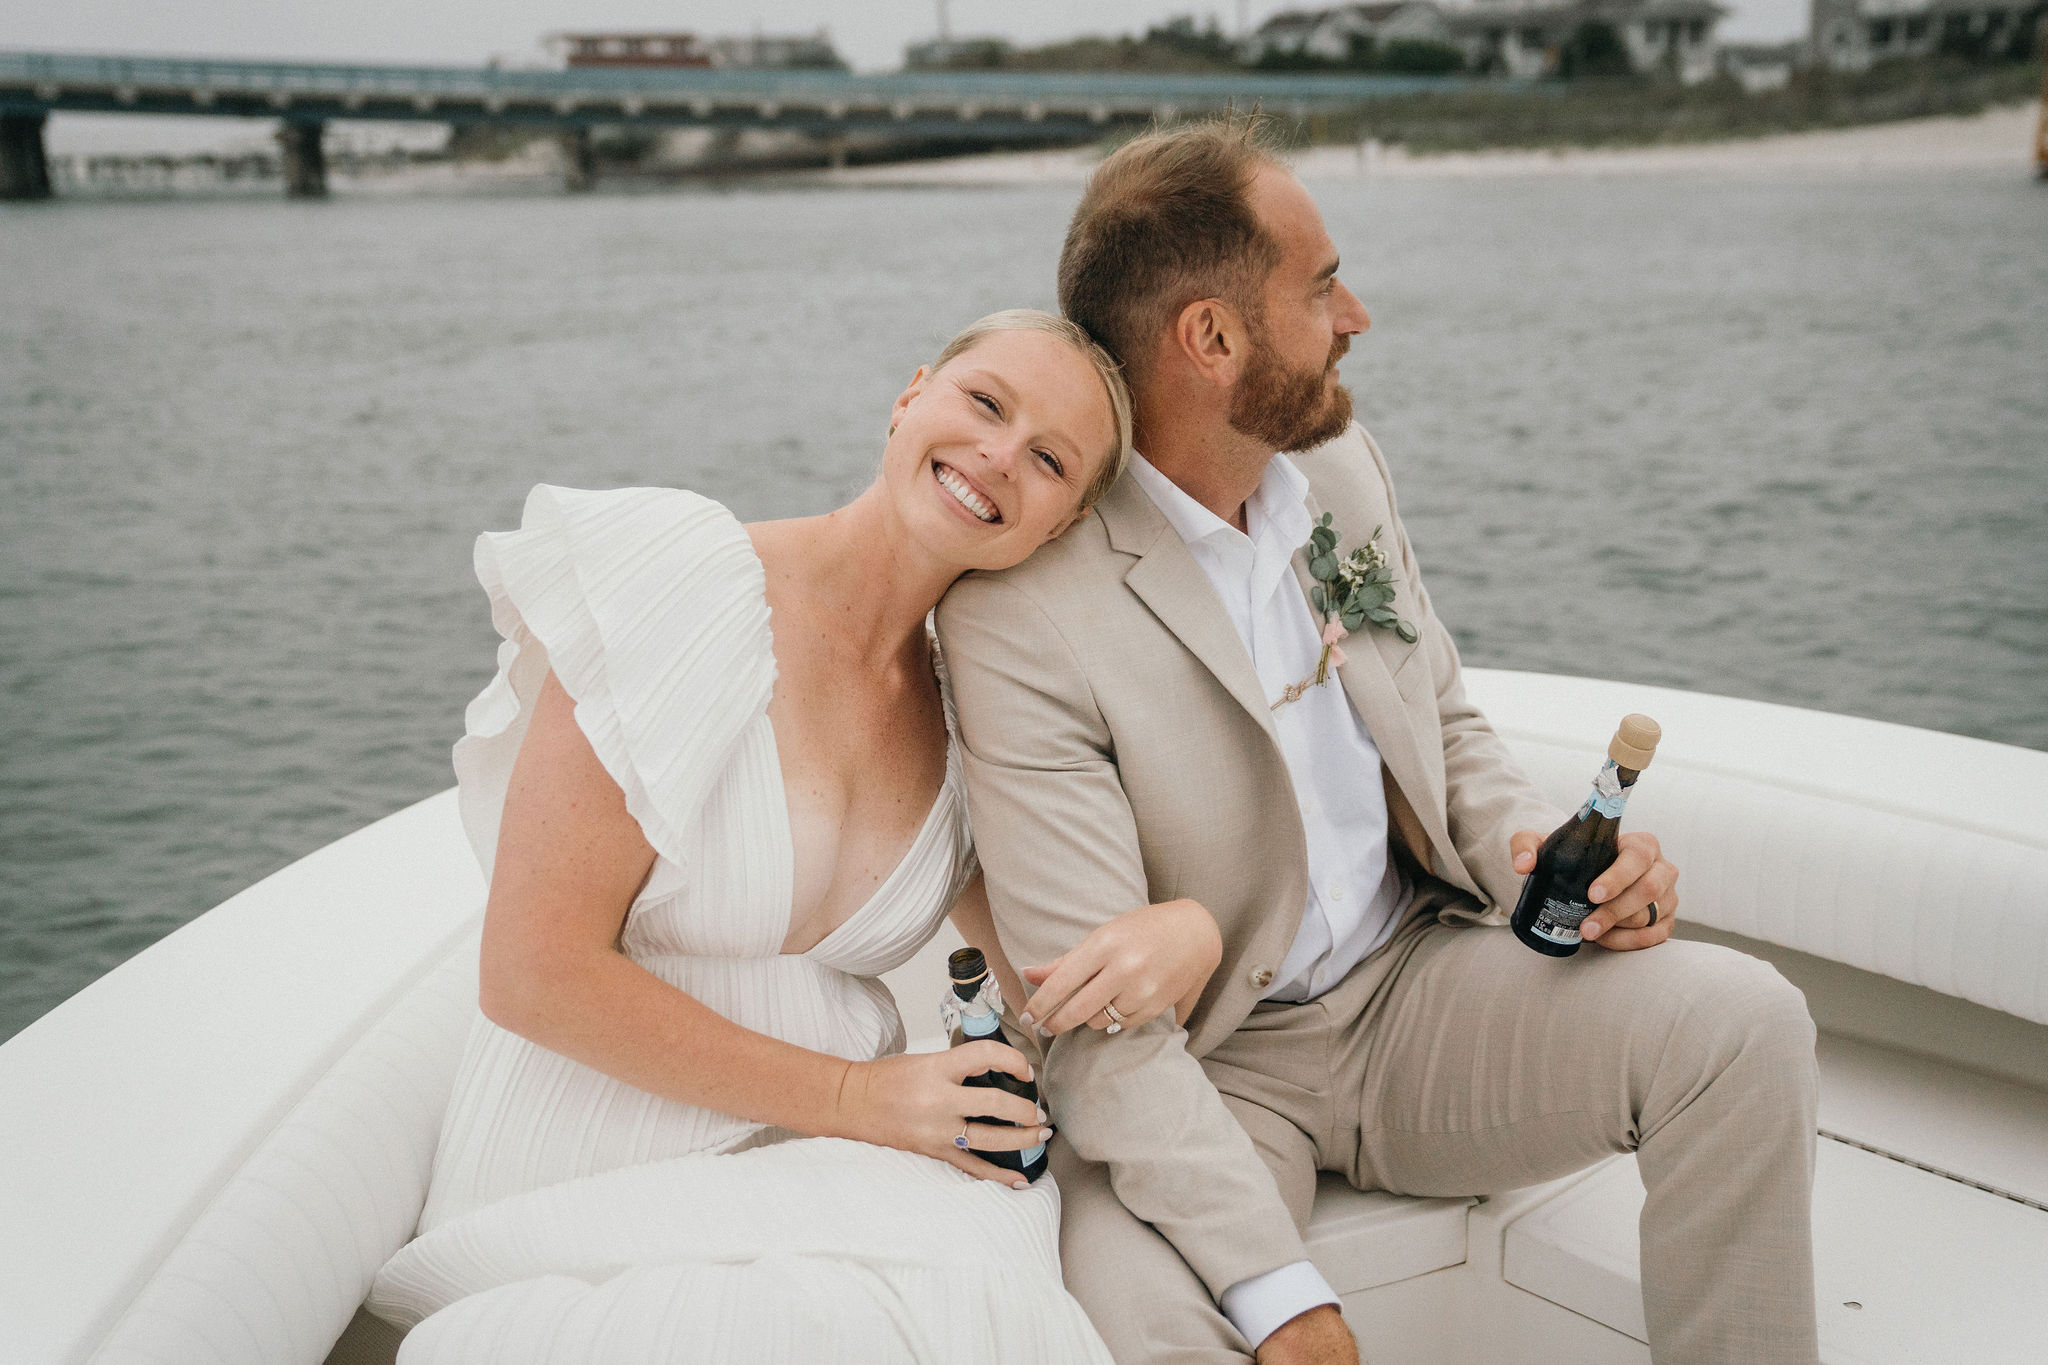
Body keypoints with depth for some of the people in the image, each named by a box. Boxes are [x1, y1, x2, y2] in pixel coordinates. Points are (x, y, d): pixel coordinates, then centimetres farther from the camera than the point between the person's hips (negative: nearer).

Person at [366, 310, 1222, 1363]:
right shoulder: (678, 578, -13)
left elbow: (1068, 988, 10)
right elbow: (534, 972, -16)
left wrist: (1186, 930, -14)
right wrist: (854, 1096, -13)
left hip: (832, 1165, 4)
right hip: (608, 1163, -4)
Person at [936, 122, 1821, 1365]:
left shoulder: (1343, 468, 2)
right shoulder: (1022, 610, -21)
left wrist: (1540, 846, -8)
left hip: (1418, 985, 6)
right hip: (1205, 1070, -5)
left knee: (1743, 1021, -16)